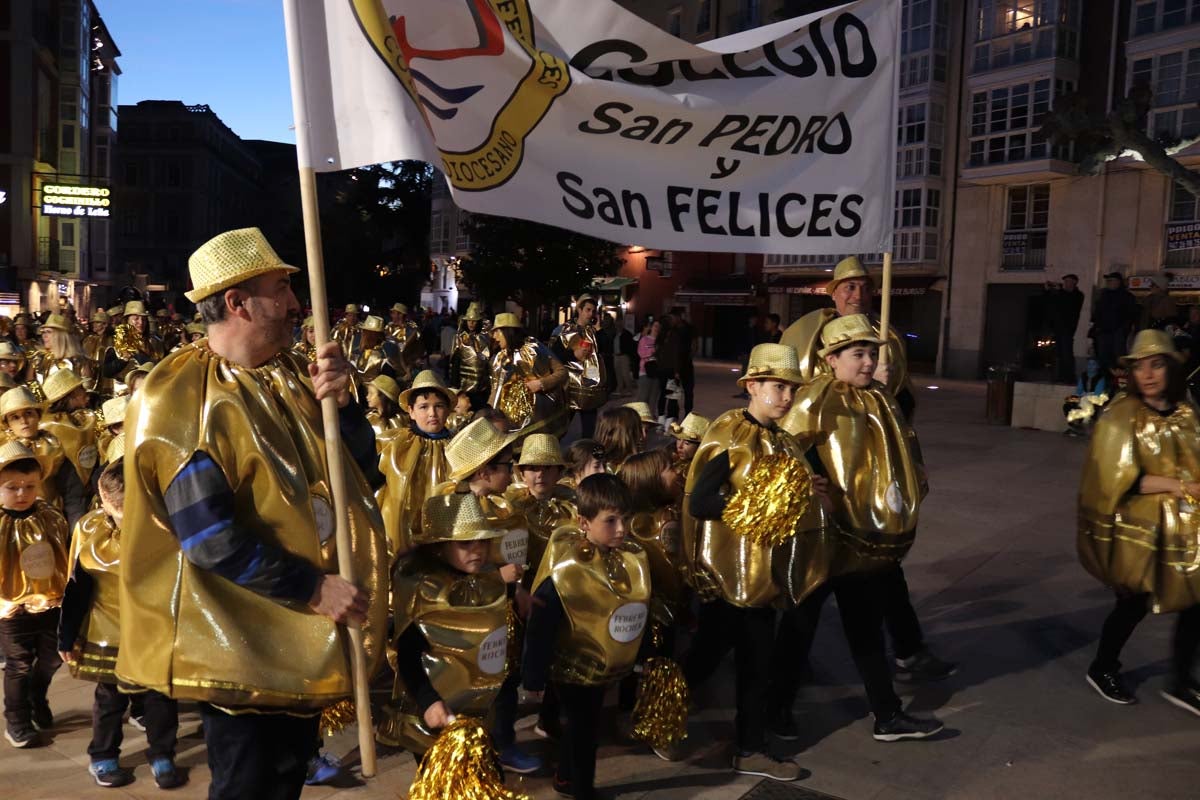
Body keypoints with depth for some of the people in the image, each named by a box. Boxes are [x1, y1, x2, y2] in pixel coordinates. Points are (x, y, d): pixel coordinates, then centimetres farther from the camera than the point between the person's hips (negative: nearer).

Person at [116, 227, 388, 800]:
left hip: (306, 632, 7)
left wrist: (340, 402, -15)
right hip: (238, 640, -7)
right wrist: (313, 588, -23)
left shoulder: (292, 376, 5)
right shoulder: (179, 401, -18)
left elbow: (362, 471, 2)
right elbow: (210, 538, -23)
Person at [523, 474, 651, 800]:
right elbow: (540, 630, -24)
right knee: (583, 728, 7)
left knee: (584, 724, 24)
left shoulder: (632, 558, -9)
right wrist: (534, 676, -18)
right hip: (570, 667, -7)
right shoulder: (565, 571, -29)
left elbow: (638, 611, 4)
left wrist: (636, 658, 12)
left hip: (602, 664, 7)